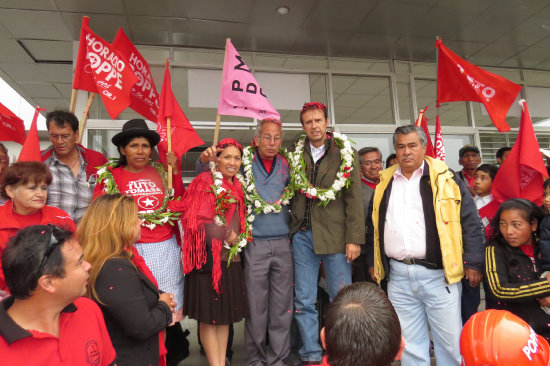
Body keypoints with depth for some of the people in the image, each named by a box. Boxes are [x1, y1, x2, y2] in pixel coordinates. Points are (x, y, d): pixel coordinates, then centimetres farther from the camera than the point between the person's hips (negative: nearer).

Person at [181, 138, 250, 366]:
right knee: (209, 315, 4)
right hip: (209, 257, -7)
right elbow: (197, 219, -15)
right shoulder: (205, 182, -8)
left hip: (231, 258, 7)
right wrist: (227, 235, -11)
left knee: (226, 313, 13)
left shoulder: (236, 186, 13)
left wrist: (240, 240, 7)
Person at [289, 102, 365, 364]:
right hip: (302, 234, 3)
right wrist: (292, 227, -2)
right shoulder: (295, 155, 9)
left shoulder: (345, 154, 2)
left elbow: (354, 199, -2)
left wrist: (354, 238, -8)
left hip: (334, 235, -2)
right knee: (304, 301, 9)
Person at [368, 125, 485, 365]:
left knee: (451, 342, 7)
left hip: (438, 274, -3)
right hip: (398, 276, 3)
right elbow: (374, 225, 18)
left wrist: (473, 262, -5)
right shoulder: (384, 183, 10)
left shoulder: (445, 179, -1)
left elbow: (470, 221, -1)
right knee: (409, 344, 14)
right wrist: (373, 262, 16)